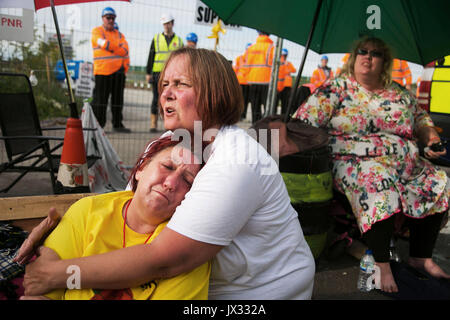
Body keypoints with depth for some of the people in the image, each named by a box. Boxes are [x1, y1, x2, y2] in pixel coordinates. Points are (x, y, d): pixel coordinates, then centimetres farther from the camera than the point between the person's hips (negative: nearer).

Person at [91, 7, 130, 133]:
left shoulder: (119, 34, 18)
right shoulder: (96, 31, 3)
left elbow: (125, 50, 6)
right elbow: (105, 44, -14)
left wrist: (125, 67, -8)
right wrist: (119, 47, -3)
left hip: (118, 70, 6)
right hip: (103, 71, -5)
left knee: (118, 99, 8)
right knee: (100, 99, -6)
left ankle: (117, 124, 15)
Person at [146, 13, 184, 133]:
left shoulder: (179, 41, 11)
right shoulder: (156, 38, 8)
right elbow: (151, 57, 7)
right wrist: (148, 73, 1)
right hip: (158, 74, -1)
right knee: (156, 99, -1)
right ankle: (153, 124, 3)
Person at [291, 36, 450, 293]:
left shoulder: (400, 93, 16)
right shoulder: (336, 89, 2)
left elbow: (421, 118, 28)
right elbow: (304, 122, -7)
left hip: (406, 165, 6)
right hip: (356, 163, -6)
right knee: (378, 187, -35)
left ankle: (421, 257, 10)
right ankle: (382, 264, -19)